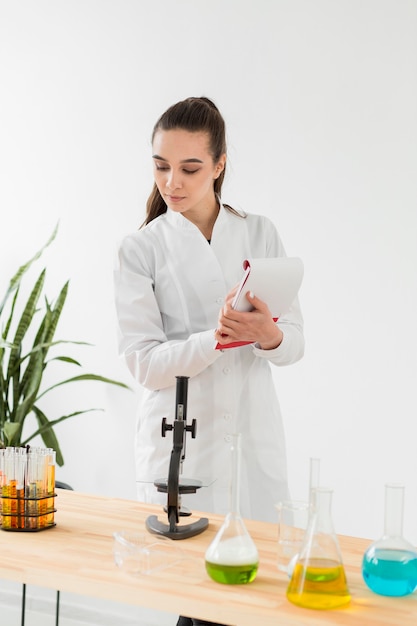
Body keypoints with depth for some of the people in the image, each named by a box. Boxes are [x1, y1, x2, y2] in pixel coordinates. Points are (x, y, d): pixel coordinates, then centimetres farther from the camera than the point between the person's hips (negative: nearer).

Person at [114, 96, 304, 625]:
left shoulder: (261, 234, 6)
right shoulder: (141, 249, -1)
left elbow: (295, 341, 3)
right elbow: (143, 361, -8)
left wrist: (269, 334, -20)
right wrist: (218, 338, -24)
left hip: (253, 433, 2)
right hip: (179, 440, -2)